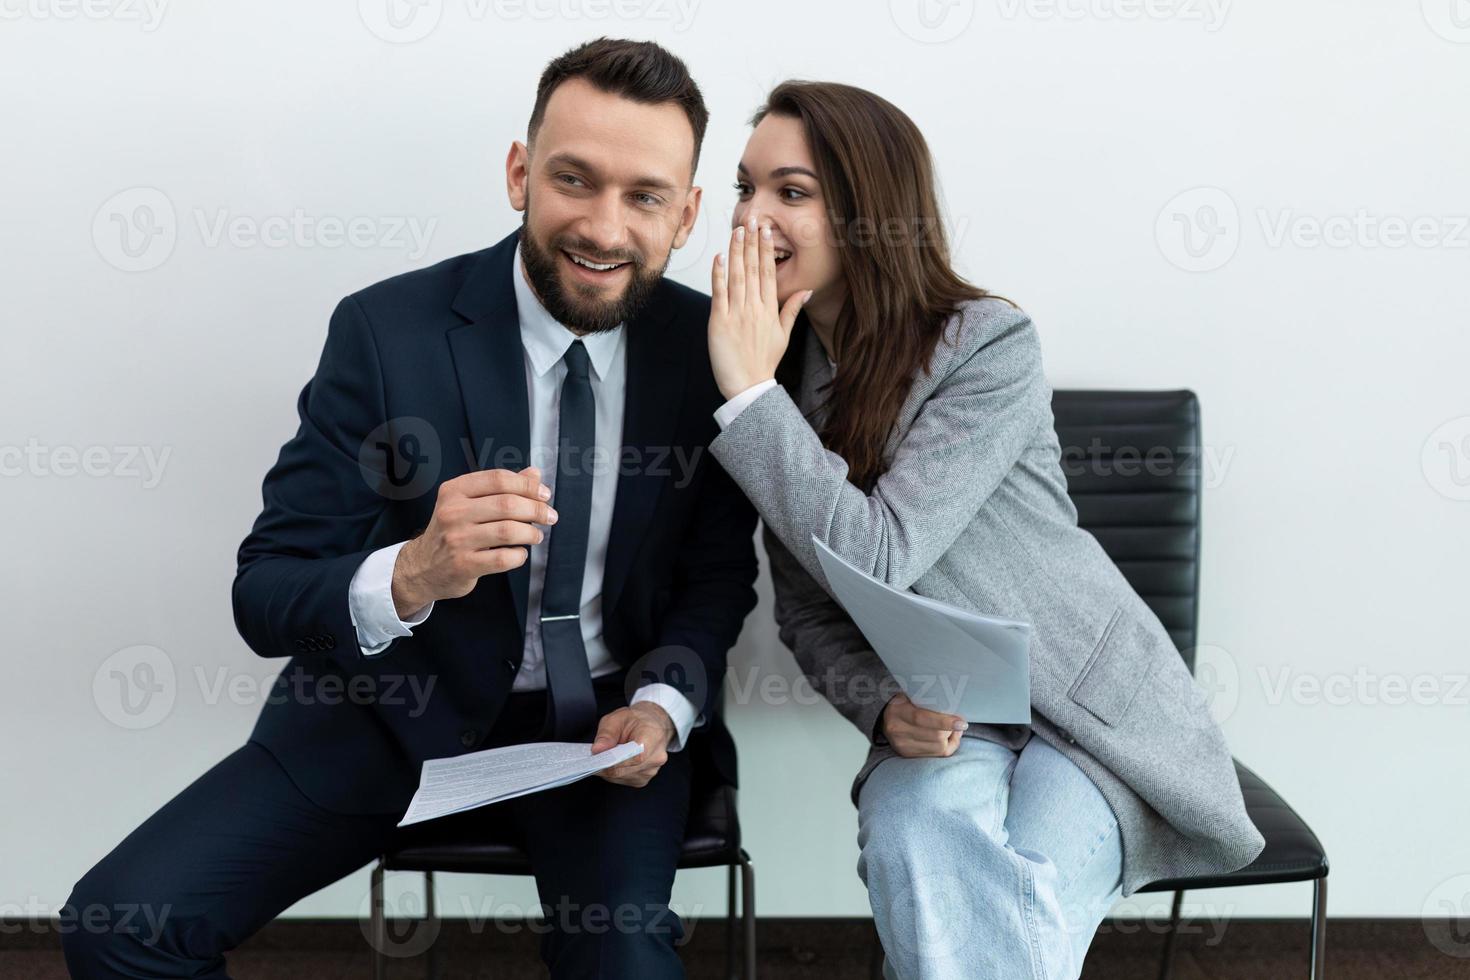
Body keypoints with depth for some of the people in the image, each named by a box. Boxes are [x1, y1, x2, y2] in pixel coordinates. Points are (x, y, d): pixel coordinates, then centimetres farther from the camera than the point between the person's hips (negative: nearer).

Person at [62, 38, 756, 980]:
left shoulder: (713, 344, -7)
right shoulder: (386, 330, -13)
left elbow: (721, 571, 5)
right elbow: (265, 594, -13)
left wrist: (662, 707, -15)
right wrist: (410, 575, -35)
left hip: (606, 717, 1)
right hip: (400, 707, 0)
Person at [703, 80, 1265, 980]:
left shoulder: (989, 345, -14)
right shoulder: (787, 372, 3)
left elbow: (875, 556, -24)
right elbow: (808, 611, 5)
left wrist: (750, 391, -21)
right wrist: (886, 706, -15)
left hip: (1090, 708, -3)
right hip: (939, 725, 4)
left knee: (1022, 901, -31)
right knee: (915, 837, -31)